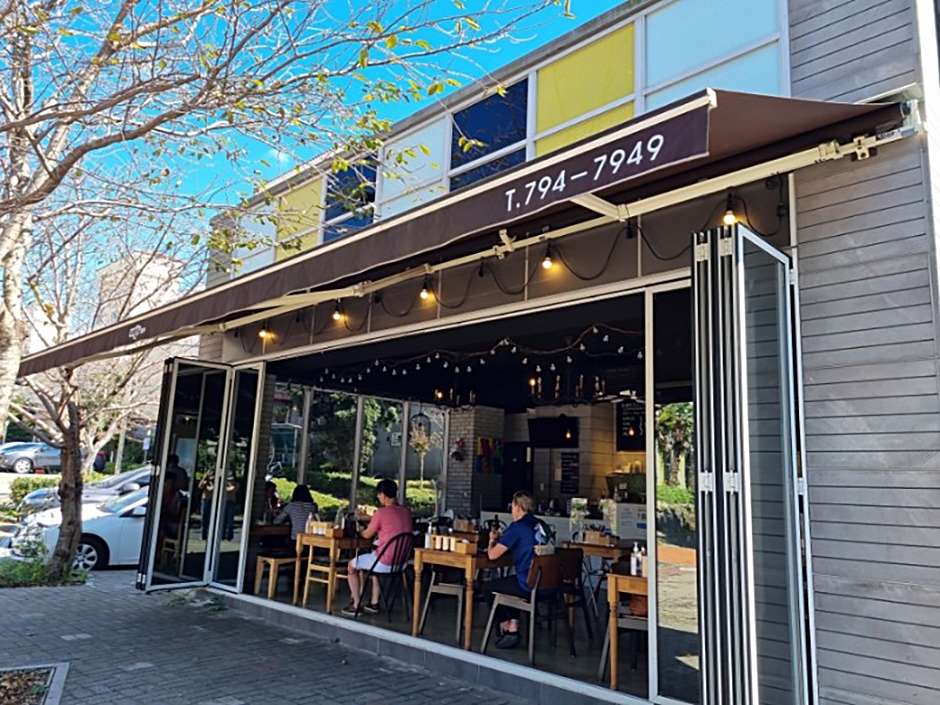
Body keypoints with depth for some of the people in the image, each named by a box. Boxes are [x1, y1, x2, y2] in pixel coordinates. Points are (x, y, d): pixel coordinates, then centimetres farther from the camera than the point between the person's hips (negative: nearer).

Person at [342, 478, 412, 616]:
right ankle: (374, 603, 37)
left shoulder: (381, 512, -16)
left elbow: (367, 535, -1)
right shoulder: (407, 511, 3)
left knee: (352, 565, 19)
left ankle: (356, 605, 19)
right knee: (374, 560, 37)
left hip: (385, 563, -7)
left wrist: (359, 531, 21)